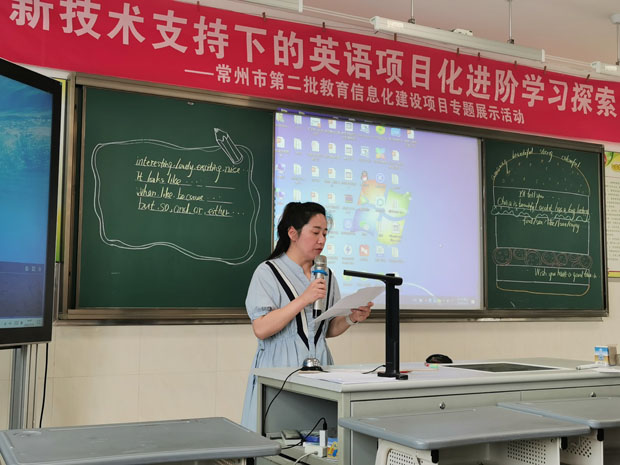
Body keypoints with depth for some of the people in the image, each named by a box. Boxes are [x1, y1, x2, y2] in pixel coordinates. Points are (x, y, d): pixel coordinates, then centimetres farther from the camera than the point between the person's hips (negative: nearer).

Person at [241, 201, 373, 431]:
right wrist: (303, 300, -19)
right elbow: (261, 329, -15)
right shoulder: (268, 272, -5)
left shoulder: (327, 276, 12)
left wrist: (352, 318, -2)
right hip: (280, 368, -5)